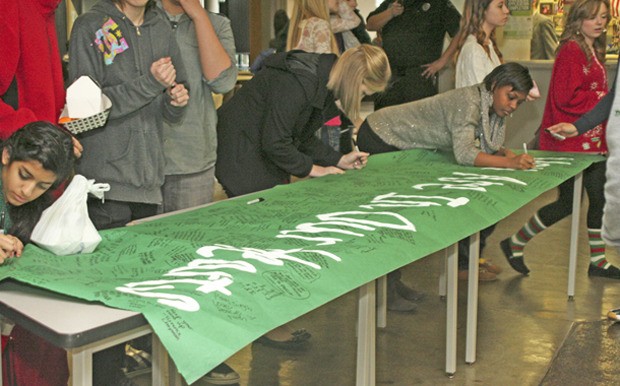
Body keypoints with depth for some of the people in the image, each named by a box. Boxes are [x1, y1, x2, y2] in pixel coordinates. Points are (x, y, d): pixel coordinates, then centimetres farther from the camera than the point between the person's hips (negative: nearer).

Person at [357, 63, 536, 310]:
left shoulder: (494, 108, -1)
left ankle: (392, 280, 27)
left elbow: (491, 146, 3)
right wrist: (509, 163, -38)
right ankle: (385, 292, 0)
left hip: (401, 146, 10)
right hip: (379, 139, -10)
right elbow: (464, 154, -37)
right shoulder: (469, 101, -29)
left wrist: (508, 153, -17)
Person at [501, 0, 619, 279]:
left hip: (592, 140, 9)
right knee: (568, 203, -3)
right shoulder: (571, 51, -15)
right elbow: (566, 97, -24)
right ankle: (515, 243, 13)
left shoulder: (593, 52, 15)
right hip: (569, 142, -9)